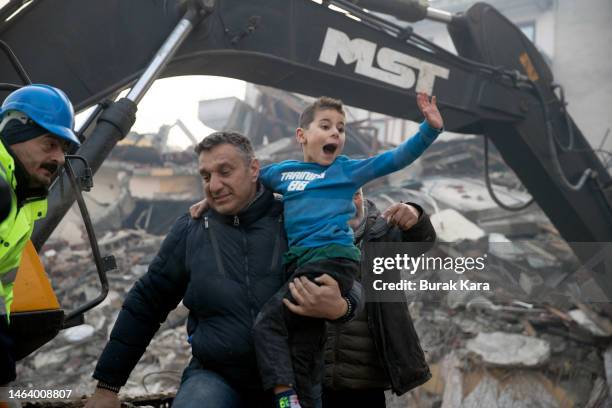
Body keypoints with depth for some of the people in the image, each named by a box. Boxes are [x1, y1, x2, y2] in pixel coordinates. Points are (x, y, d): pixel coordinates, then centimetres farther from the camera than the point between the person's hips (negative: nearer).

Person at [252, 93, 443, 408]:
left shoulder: (348, 169, 7)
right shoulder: (281, 171, 17)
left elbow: (396, 158, 0)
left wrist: (430, 128, -10)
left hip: (333, 259, -5)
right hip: (299, 263, 5)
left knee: (268, 323, -17)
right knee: (302, 350, 8)